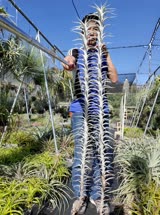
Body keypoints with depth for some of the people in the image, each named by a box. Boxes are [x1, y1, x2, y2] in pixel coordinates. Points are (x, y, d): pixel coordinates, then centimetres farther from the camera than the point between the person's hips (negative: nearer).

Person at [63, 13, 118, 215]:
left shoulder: (103, 54, 19)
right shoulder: (75, 53, 13)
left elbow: (114, 78, 7)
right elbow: (68, 63, -11)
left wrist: (106, 55, 5)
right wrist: (68, 65, -34)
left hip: (101, 110, 2)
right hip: (80, 109, -1)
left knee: (101, 150, -3)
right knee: (82, 150, -5)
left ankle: (98, 195, 10)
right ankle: (80, 195, 9)